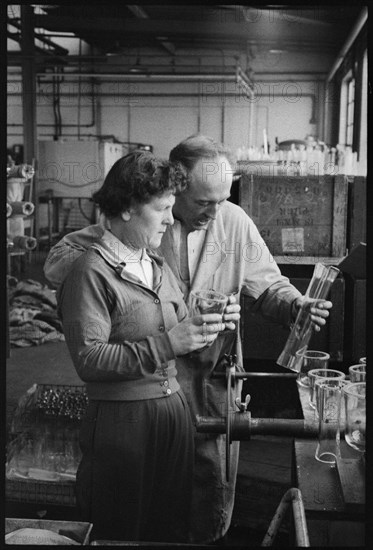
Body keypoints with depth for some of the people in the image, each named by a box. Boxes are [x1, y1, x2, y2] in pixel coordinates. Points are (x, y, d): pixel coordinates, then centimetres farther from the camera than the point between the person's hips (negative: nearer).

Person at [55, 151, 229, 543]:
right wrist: (167, 344, -23)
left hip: (175, 408, 7)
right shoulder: (91, 272, -13)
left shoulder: (159, 268, 12)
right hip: (121, 419, -7)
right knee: (120, 536, 8)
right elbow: (88, 360, -21)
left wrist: (202, 330, -3)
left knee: (173, 529, 16)